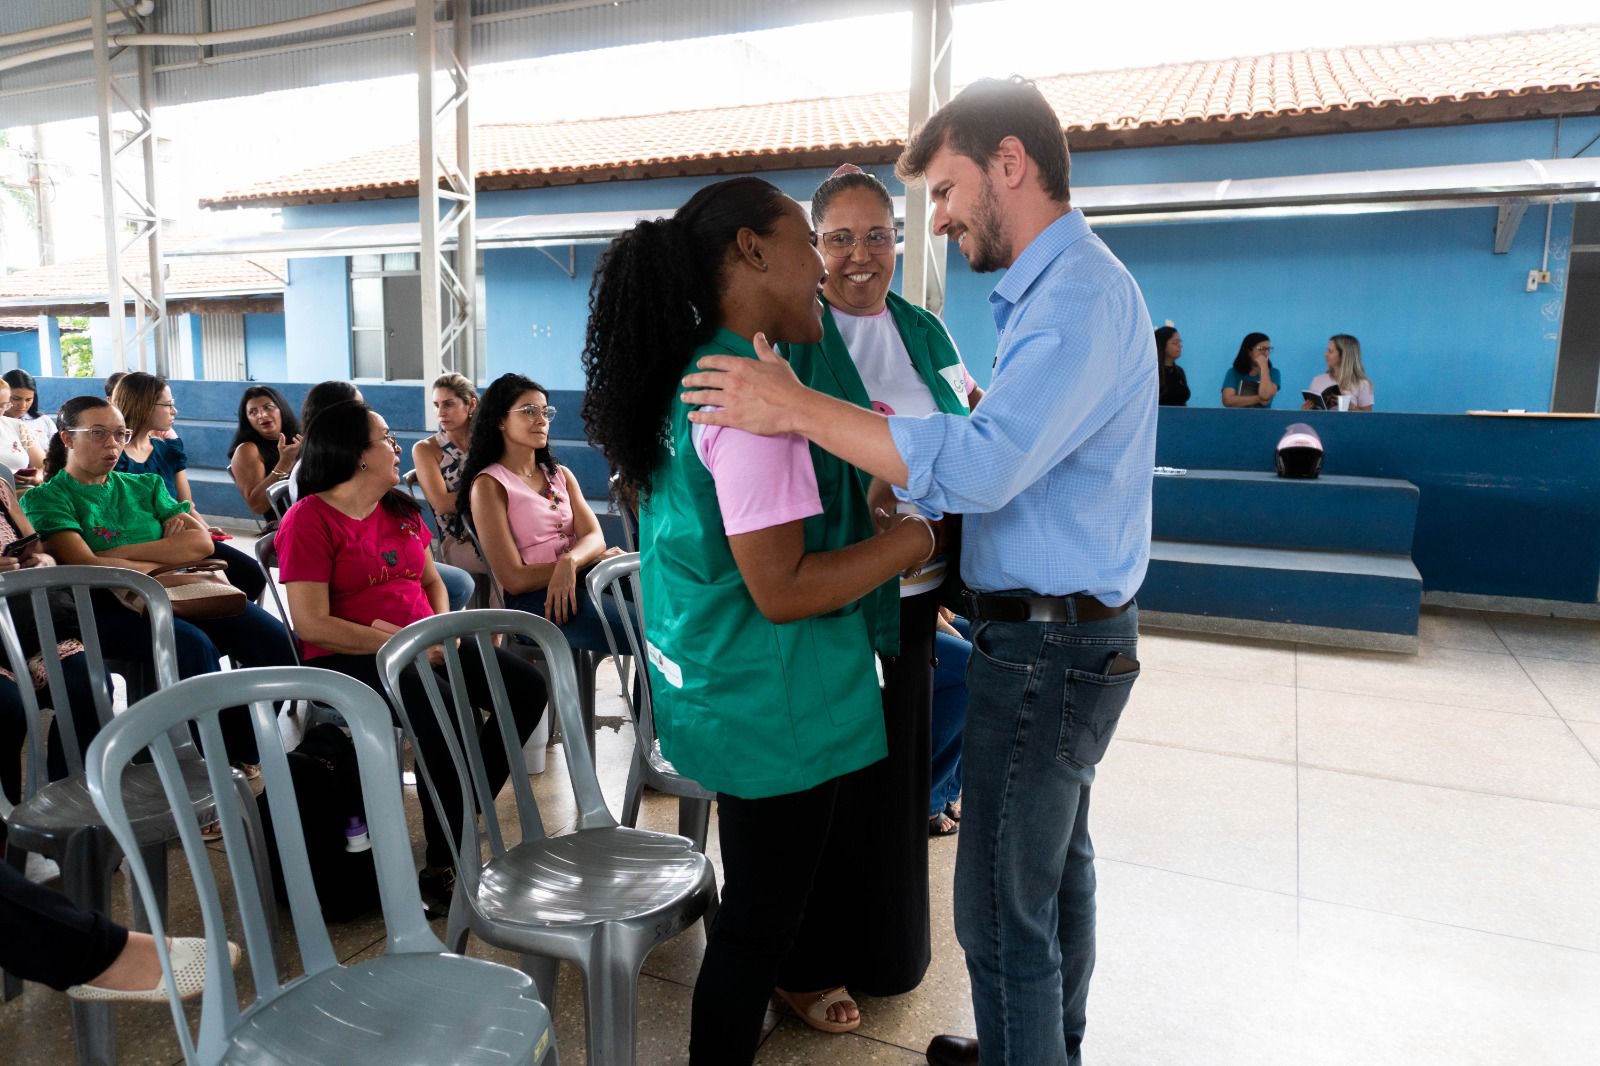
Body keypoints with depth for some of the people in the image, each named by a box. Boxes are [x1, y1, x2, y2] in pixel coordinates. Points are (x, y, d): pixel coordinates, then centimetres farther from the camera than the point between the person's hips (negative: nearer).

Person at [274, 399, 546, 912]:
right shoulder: (310, 520, -8)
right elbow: (311, 624, -16)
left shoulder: (401, 509, 15)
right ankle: (441, 870, -17)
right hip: (348, 657, -7)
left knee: (527, 688, -10)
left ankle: (458, 817, 0)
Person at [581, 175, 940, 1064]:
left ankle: (803, 974, 56)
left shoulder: (693, 377, 6)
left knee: (815, 838, 31)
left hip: (716, 683, 11)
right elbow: (783, 589, -29)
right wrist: (912, 540, -17)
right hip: (770, 703, -11)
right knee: (759, 913, 10)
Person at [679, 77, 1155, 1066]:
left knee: (1003, 909, 0)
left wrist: (796, 407, -27)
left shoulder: (1080, 296, -20)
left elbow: (980, 465, -32)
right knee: (1055, 863, 24)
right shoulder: (1061, 287, 15)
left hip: (1044, 644, -11)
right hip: (1070, 629, 11)